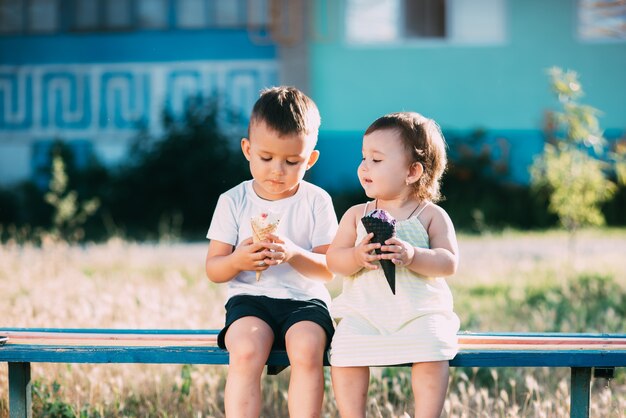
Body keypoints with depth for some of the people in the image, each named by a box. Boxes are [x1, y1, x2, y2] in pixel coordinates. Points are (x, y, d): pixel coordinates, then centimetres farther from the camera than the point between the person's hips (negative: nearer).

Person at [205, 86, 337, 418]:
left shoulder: (316, 201, 3)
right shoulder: (233, 201, 4)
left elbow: (328, 270, -1)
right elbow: (213, 270, 4)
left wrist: (294, 254, -22)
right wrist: (238, 260, -19)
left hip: (304, 300, 0)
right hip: (250, 298, 0)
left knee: (307, 349, -32)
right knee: (245, 351, -32)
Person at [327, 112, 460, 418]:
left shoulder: (431, 215, 3)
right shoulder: (357, 215, 10)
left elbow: (449, 263, -6)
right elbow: (334, 259, 2)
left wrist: (412, 255, -24)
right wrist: (357, 257, -20)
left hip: (420, 311, -2)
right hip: (363, 309, 2)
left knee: (432, 350, -28)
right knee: (344, 350, -23)